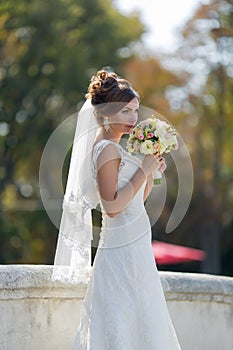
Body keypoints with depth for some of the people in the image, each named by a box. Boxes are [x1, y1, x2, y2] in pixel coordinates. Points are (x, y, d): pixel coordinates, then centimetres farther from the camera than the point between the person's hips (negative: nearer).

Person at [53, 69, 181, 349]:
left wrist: (151, 172, 5)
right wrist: (144, 171, -18)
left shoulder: (116, 147, 13)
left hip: (135, 246, 10)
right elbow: (112, 206, -23)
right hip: (123, 250, -10)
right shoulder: (107, 149, -15)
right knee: (124, 323, -6)